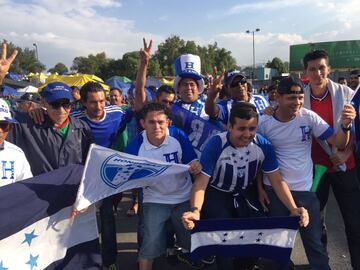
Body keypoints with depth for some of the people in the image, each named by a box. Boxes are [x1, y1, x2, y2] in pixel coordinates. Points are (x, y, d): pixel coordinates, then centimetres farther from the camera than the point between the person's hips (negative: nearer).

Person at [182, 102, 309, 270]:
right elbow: (201, 182, -27)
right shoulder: (215, 145, -26)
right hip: (217, 194, -3)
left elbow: (277, 181, -12)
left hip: (246, 194, 3)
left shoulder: (263, 145, -17)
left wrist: (293, 209, -27)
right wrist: (196, 210, -46)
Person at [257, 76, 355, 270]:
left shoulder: (309, 117, -7)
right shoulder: (264, 123, -8)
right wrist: (259, 188, 1)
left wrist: (345, 125, -29)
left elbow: (339, 144, -9)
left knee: (314, 241, 9)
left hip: (304, 189, 0)